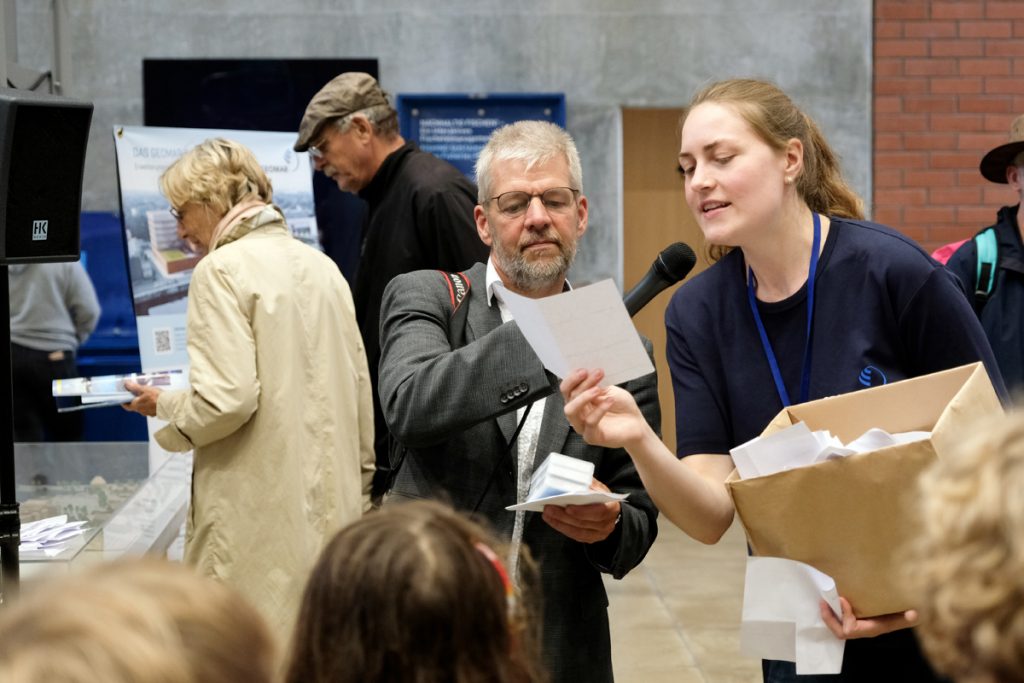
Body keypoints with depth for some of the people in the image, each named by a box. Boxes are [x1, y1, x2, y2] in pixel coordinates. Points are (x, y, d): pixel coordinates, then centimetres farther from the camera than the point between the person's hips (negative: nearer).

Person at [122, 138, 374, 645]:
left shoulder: (222, 270, -9)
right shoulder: (321, 266, 12)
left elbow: (227, 399, -18)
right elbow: (360, 389, 15)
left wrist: (165, 406, 1)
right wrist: (360, 486, 22)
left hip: (259, 517, -7)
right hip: (331, 508, 7)